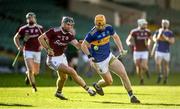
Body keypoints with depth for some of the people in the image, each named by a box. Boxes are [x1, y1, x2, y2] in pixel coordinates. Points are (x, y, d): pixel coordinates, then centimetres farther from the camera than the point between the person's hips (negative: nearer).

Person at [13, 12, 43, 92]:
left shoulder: (39, 28, 2)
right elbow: (16, 38, 10)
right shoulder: (23, 29, -1)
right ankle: (33, 86, -8)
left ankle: (28, 74, 41)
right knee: (30, 69, -18)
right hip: (28, 51, -2)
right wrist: (19, 46, -5)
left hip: (37, 52, 2)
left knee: (36, 72, 7)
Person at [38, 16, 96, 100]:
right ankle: (87, 89, -9)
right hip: (53, 59, -8)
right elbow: (41, 38, -20)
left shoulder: (70, 35, -4)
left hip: (62, 57, 8)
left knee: (63, 77, 26)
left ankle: (58, 92, 51)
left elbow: (78, 45, -14)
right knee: (72, 72, -16)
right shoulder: (54, 31, -21)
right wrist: (48, 49, -24)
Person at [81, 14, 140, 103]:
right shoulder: (92, 34, -25)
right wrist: (89, 56, -24)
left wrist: (120, 49, 2)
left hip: (109, 56, 5)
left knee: (123, 73, -5)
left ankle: (131, 95, 4)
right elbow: (83, 45, -14)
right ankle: (97, 85, 39)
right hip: (99, 62, -5)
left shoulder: (108, 28, -8)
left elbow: (115, 37, 12)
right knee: (109, 82, 5)